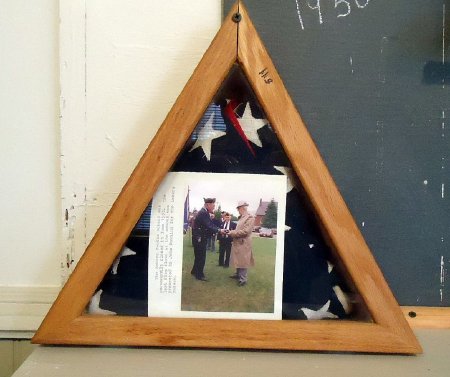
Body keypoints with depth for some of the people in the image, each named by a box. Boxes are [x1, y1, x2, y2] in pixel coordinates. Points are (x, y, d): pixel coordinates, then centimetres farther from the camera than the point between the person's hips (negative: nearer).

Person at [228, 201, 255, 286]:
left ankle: (243, 279, 5)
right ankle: (238, 274, 34)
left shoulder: (250, 218, -17)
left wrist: (232, 233, -17)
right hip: (237, 243, 9)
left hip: (243, 244, -9)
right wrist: (232, 232, 4)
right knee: (238, 260, 19)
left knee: (243, 261, -2)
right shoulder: (241, 217, 13)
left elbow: (245, 231, -23)